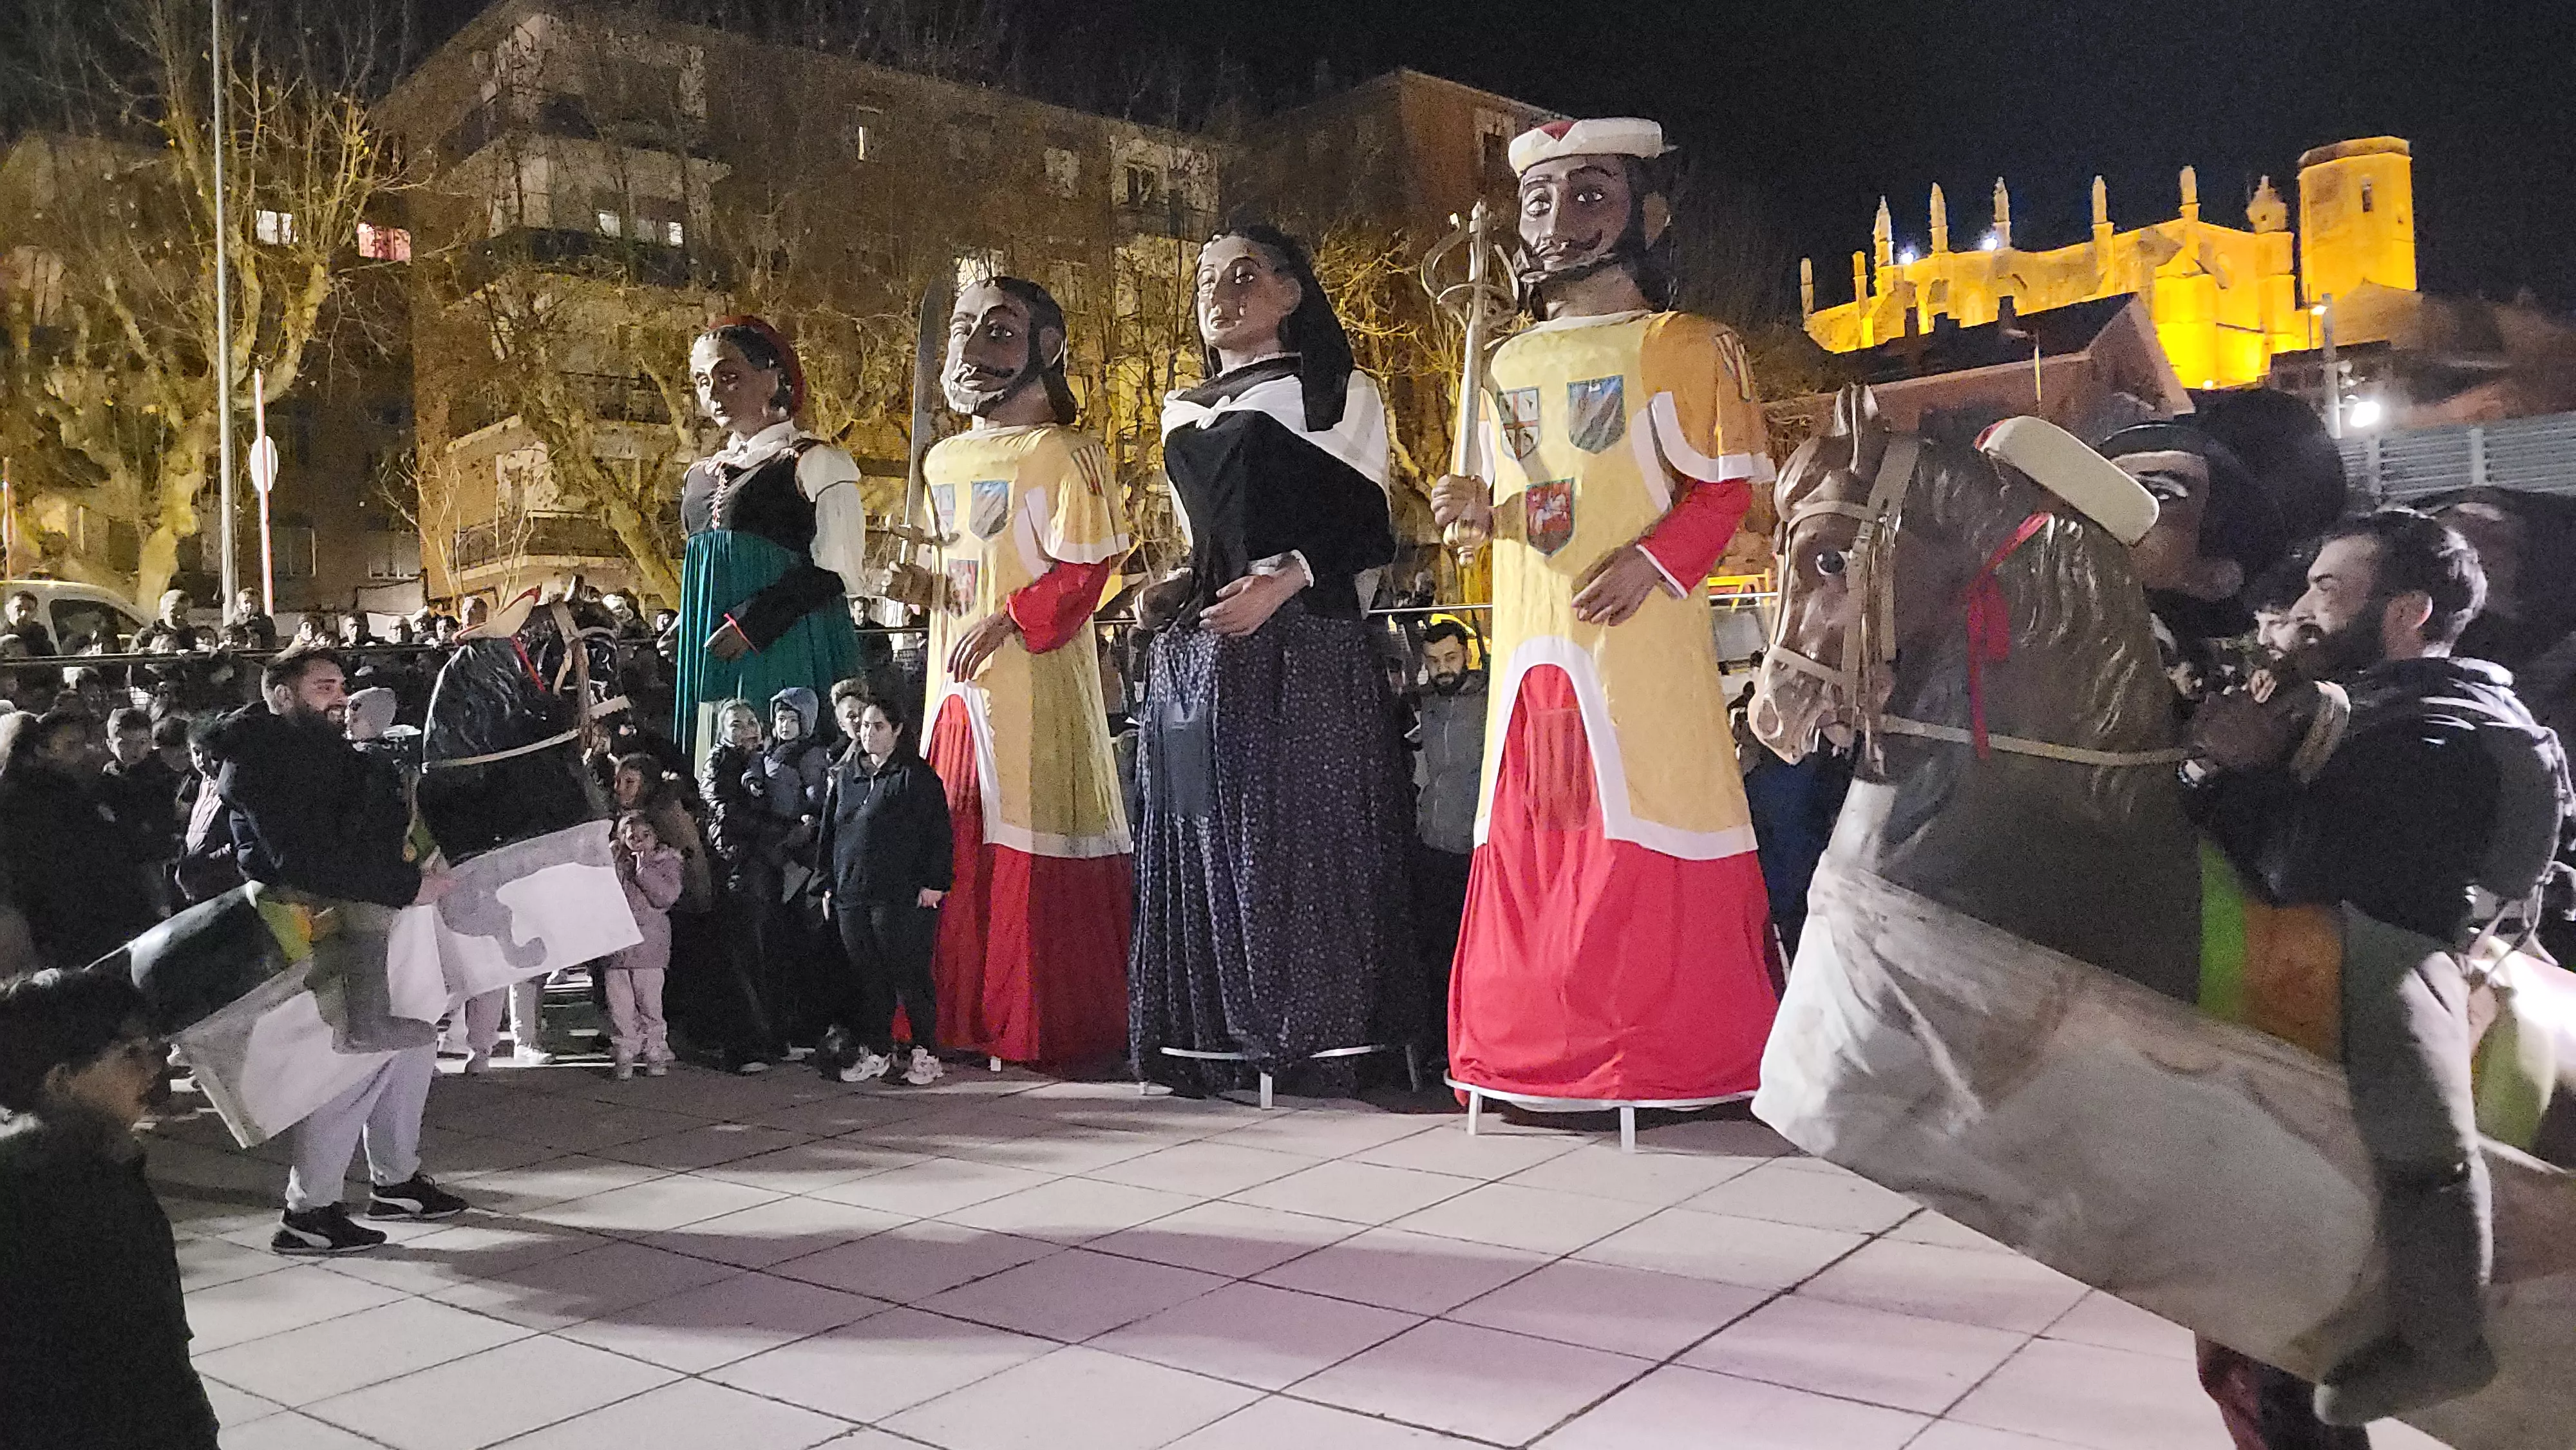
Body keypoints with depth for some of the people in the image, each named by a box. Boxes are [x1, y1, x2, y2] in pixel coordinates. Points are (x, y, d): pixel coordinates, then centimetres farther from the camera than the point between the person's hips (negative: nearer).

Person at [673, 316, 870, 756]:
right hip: (708, 654, 7)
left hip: (782, 655, -6)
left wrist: (751, 624, -16)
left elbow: (836, 572, -10)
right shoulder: (700, 476, 20)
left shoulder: (815, 463, -2)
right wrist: (684, 626, 12)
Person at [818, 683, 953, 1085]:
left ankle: (925, 1053, 8)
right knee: (867, 976, 9)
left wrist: (934, 883, -13)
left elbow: (938, 833, -7)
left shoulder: (917, 775, -3)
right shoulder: (844, 775, 15)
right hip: (851, 896, 6)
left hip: (902, 897, -6)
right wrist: (828, 883, 15)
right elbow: (830, 832, 20)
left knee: (909, 976, -2)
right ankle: (876, 1051, 20)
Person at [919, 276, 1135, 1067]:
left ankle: (1053, 1027, 4)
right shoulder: (943, 461, 19)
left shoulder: (1062, 452, -5)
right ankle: (963, 1021, 18)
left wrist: (1009, 619, -19)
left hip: (1034, 683, -7)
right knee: (957, 848, 9)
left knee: (1032, 849, -6)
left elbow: (1088, 568, -11)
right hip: (955, 684, 7)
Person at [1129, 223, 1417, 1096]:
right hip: (1197, 653, 6)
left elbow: (1366, 529, -3)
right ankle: (1214, 1034, 9)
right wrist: (1171, 589, 10)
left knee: (1302, 833, -8)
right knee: (1205, 839, 3)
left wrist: (1282, 580, -17)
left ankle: (1318, 1035, -1)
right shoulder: (1184, 413, 22)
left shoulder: (1336, 394, 5)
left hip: (1302, 644, -5)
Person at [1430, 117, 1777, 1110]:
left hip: (1638, 641, -6)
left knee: (1641, 838, -5)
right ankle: (1539, 1058, 16)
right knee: (1532, 837, 7)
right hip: (1532, 645, 6)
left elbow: (1727, 483, -5)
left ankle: (1669, 1062, 6)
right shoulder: (1512, 365, 18)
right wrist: (1479, 507, 3)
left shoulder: (1681, 346, -1)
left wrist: (1651, 563, -18)